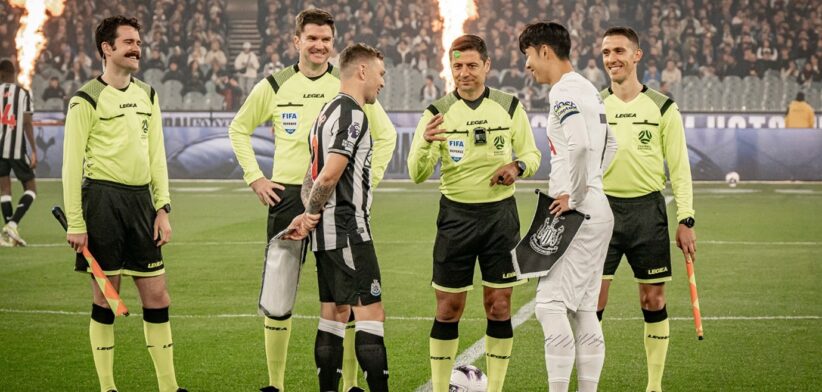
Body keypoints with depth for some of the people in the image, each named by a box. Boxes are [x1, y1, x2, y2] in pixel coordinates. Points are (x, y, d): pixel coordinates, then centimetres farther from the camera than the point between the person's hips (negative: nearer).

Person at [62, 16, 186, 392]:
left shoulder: (147, 95, 14)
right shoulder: (86, 100, -5)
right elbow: (72, 164, -6)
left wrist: (162, 207, 8)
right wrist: (75, 223, -10)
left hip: (140, 199, 6)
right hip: (102, 198, -5)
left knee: (157, 297, 5)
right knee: (105, 297, 0)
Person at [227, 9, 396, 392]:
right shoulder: (274, 86, 3)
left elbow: (386, 135, 14)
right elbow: (239, 129, 17)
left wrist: (369, 179, 5)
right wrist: (254, 177, 7)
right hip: (288, 198, 0)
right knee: (276, 302, 0)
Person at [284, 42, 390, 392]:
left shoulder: (328, 111, 18)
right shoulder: (352, 113, -13)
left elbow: (313, 174, 16)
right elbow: (329, 174, -21)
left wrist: (309, 214, 1)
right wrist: (312, 214, -7)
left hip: (327, 233, 10)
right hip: (348, 231, -10)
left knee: (334, 315, 10)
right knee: (371, 313, -9)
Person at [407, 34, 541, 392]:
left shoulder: (510, 107, 1)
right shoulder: (437, 112, -3)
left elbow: (532, 154, 10)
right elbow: (417, 174, -9)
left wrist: (518, 166, -13)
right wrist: (425, 143, -30)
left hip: (500, 214, 1)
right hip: (455, 214, -1)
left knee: (499, 307, 3)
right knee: (448, 309, 1)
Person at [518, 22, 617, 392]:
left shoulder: (563, 91, -13)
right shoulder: (587, 88, 17)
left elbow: (580, 144, -28)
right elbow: (609, 144, 27)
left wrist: (573, 198, -19)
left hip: (579, 214, -10)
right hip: (597, 211, 10)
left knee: (551, 304, -9)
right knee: (583, 309, 11)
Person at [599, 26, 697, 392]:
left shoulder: (662, 107, 1)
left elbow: (679, 168, 2)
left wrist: (685, 220, -4)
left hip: (648, 210, 0)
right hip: (603, 208, 1)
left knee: (653, 300, 5)